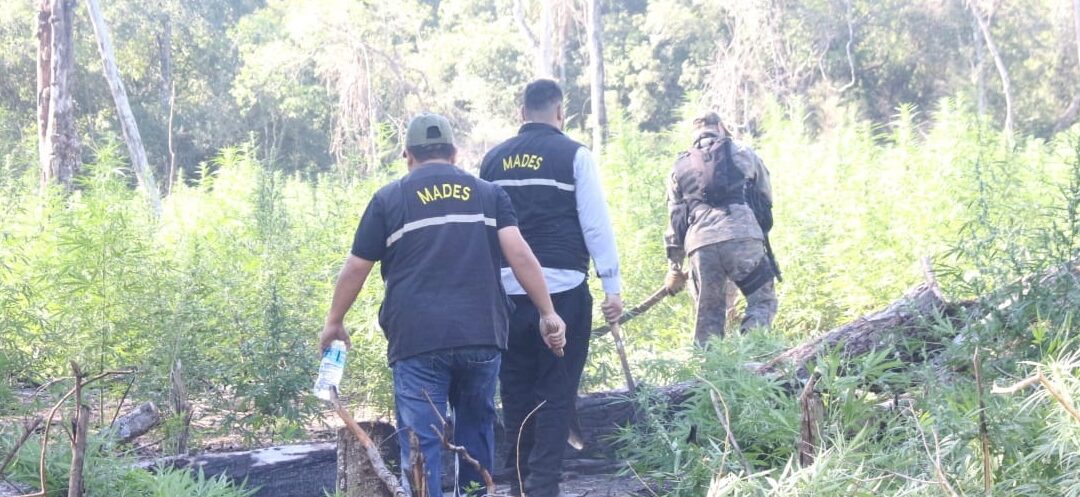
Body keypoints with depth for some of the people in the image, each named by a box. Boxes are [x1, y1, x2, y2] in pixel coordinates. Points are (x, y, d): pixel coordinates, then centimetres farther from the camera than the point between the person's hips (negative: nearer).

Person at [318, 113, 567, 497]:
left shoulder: (389, 198, 9)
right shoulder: (489, 193, 13)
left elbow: (356, 268, 11)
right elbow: (519, 254, 0)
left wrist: (334, 322, 23)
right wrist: (547, 313, 2)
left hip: (417, 339, -2)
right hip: (482, 335, 2)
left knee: (421, 441, -1)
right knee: (476, 427, 20)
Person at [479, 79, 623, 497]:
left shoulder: (494, 160, 10)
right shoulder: (573, 155, -3)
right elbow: (596, 224, -6)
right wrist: (612, 286, -4)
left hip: (508, 290, 4)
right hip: (562, 287, -4)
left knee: (516, 389, 12)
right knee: (556, 392, 0)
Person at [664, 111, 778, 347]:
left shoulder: (680, 167, 22)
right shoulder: (742, 153, 17)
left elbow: (675, 220, 21)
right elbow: (767, 197, 21)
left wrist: (675, 267, 24)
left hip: (700, 244, 3)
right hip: (742, 237, -3)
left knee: (708, 314, 10)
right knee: (763, 301, 4)